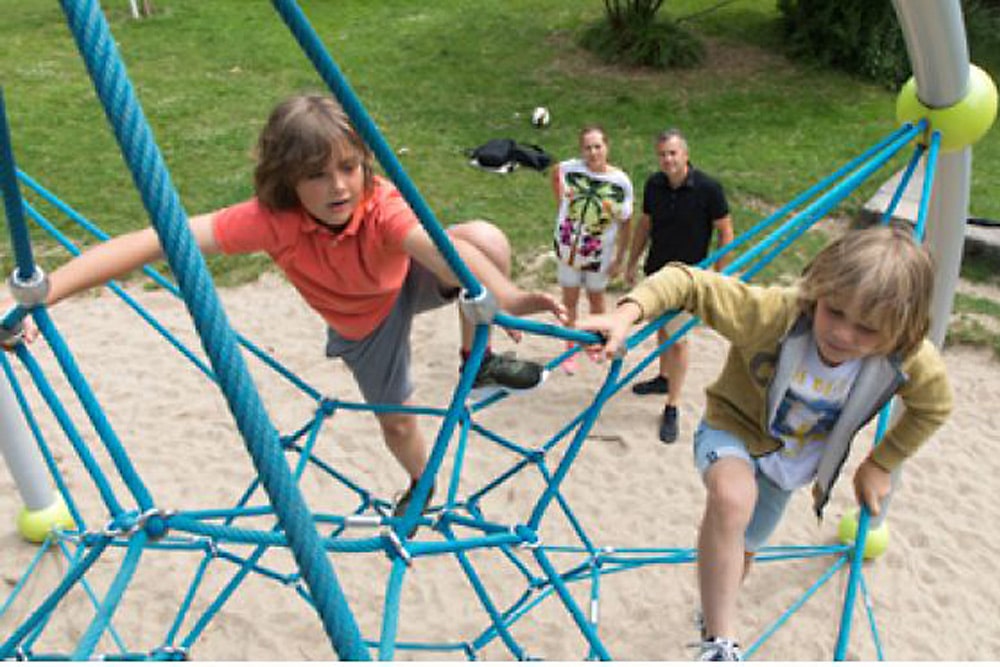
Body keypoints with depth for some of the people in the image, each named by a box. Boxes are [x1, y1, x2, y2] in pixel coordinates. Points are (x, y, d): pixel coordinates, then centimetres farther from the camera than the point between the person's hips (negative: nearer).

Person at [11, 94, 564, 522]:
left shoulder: (381, 204, -38)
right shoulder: (270, 218, -37)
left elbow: (439, 246, -58)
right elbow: (154, 241, -44)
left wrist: (505, 294, -78)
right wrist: (39, 293, -55)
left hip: (410, 282, -1)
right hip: (364, 323, 1)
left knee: (485, 237, -32)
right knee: (395, 420, 15)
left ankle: (477, 361, -9)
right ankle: (422, 484, 53)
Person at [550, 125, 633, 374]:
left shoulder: (620, 181, -18)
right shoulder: (568, 168, -16)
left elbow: (625, 222, -10)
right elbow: (555, 174, 11)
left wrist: (620, 258, -8)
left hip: (600, 250, -1)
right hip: (568, 246, 1)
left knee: (596, 298, 20)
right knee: (570, 299, 12)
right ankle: (570, 350, 28)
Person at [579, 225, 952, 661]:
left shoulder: (910, 362, -28)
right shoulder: (775, 313, -39)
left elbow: (935, 406, -5)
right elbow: (690, 282, -36)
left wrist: (879, 465, 1)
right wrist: (627, 314, -53)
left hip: (790, 463, 4)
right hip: (734, 429, -4)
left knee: (744, 548, 24)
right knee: (731, 497, -39)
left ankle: (714, 613, 59)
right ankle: (719, 643, -23)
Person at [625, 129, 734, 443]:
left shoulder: (707, 188, -17)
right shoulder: (654, 185, -4)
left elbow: (725, 233, -10)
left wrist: (719, 276, -11)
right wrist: (632, 264, 12)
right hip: (656, 270, 5)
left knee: (677, 340, -2)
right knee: (661, 327, 21)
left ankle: (672, 408, 9)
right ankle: (664, 378, 44)